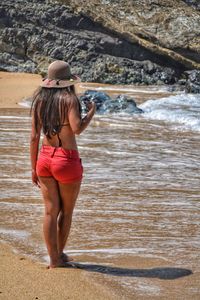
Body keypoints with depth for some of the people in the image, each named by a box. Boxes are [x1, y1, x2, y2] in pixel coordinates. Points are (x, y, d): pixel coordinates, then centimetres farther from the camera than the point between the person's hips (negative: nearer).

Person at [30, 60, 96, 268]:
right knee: (66, 211, 14)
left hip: (45, 158, 5)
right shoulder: (69, 99, -12)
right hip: (67, 161, -5)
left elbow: (34, 137, 3)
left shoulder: (40, 100, 4)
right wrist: (91, 112, -6)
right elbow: (77, 128, -25)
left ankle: (54, 259, 13)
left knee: (51, 211, 9)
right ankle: (59, 254, 26)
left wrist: (34, 167, 10)